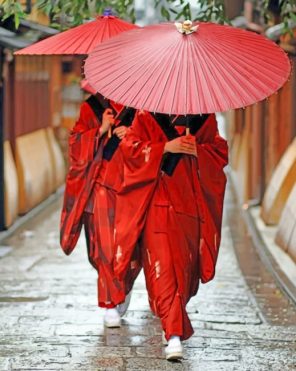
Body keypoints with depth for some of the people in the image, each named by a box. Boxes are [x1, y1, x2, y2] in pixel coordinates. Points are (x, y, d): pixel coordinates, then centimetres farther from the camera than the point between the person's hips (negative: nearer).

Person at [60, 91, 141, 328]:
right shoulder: (91, 108, 6)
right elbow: (76, 146, 1)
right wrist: (101, 130, -13)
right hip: (101, 186, -1)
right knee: (106, 247, -5)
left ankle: (124, 288, 31)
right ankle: (112, 303, 5)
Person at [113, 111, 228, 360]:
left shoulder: (205, 119, 10)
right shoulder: (148, 116, 3)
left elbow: (221, 152, 9)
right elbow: (129, 147, -5)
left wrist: (198, 150, -11)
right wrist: (166, 147, -15)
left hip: (191, 204, 3)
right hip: (159, 202, -3)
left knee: (186, 263, 11)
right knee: (164, 266, -13)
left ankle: (173, 319, 37)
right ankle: (174, 334, -13)